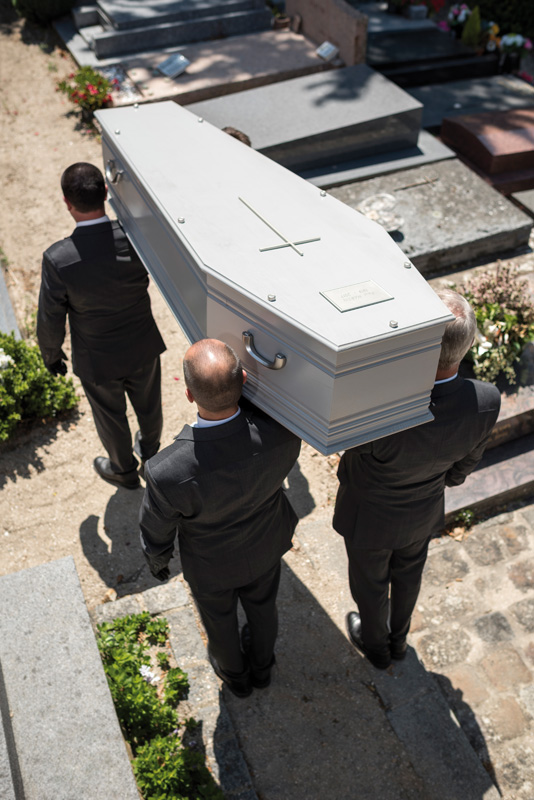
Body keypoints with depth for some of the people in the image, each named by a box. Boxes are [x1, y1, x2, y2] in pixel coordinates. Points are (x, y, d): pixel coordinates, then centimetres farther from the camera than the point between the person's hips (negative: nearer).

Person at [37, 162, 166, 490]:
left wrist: (51, 354, 4)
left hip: (97, 360, -2)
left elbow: (51, 319, -17)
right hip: (143, 347, 3)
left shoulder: (58, 259, -30)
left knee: (111, 417, 25)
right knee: (149, 405, 29)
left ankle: (124, 470, 51)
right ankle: (151, 453, 58)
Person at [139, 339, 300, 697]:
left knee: (219, 617, 32)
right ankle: (262, 664, 66)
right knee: (262, 604, 34)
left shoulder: (168, 473, -45)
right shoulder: (282, 432, -39)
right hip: (265, 546, 2)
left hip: (211, 563, -2)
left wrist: (157, 561, 2)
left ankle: (233, 671, 65)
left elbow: (157, 532, -20)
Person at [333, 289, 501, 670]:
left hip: (371, 516, -4)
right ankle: (398, 639, 63)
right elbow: (464, 464, -9)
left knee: (370, 583, 28)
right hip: (425, 510, 4)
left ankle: (375, 645, 59)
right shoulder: (487, 402, -30)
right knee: (408, 574, 34)